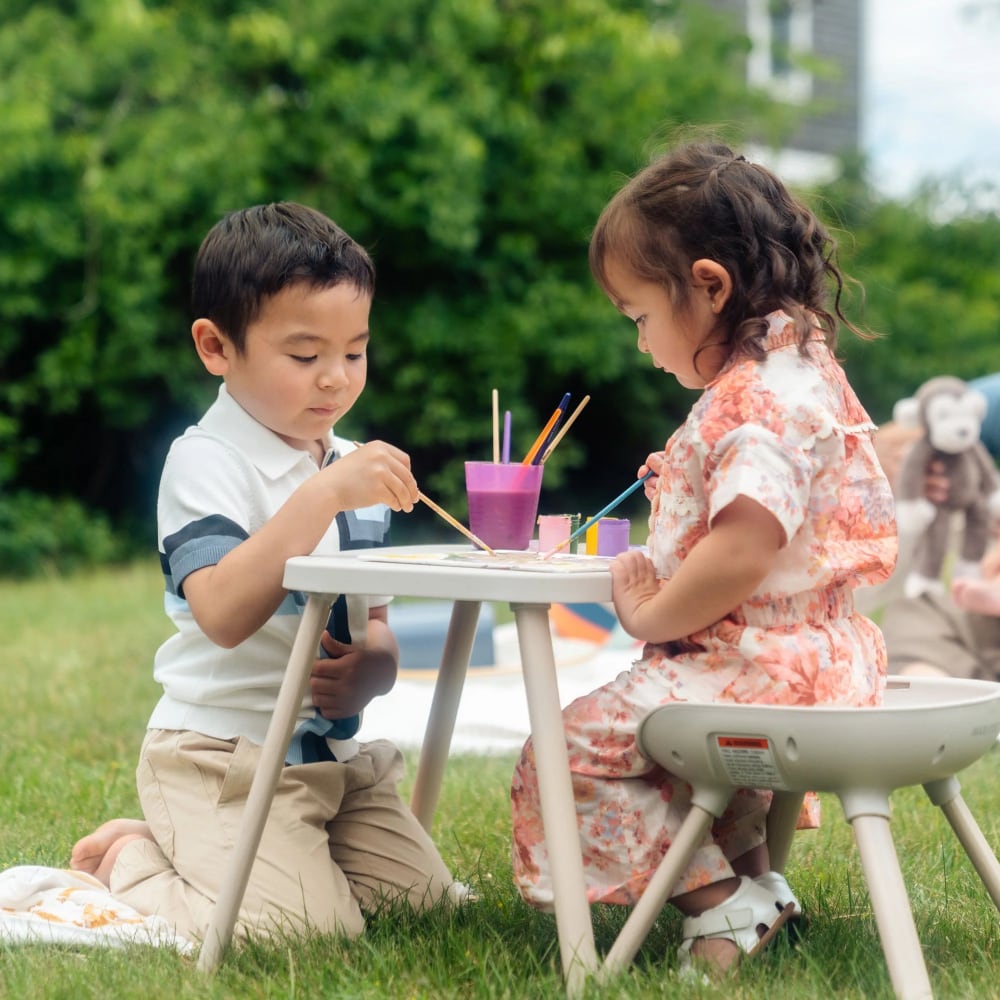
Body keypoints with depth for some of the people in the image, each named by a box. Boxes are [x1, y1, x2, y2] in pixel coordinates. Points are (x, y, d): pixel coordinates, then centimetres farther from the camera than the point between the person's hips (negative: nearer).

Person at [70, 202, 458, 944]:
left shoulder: (355, 469, 12)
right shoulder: (206, 463, -12)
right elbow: (223, 615, -29)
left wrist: (370, 671, -8)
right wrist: (322, 496, -34)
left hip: (337, 756, 8)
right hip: (224, 755, -8)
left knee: (425, 897, -1)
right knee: (306, 926, -21)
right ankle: (132, 859, 6)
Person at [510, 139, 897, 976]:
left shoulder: (765, 399, -21)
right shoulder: (793, 373, 14)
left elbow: (741, 554, -31)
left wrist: (650, 614, -17)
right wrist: (677, 492, 18)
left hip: (767, 664, -11)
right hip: (800, 653, 11)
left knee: (567, 750, -14)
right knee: (630, 713, 33)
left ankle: (722, 904, -11)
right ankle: (751, 876, 23)